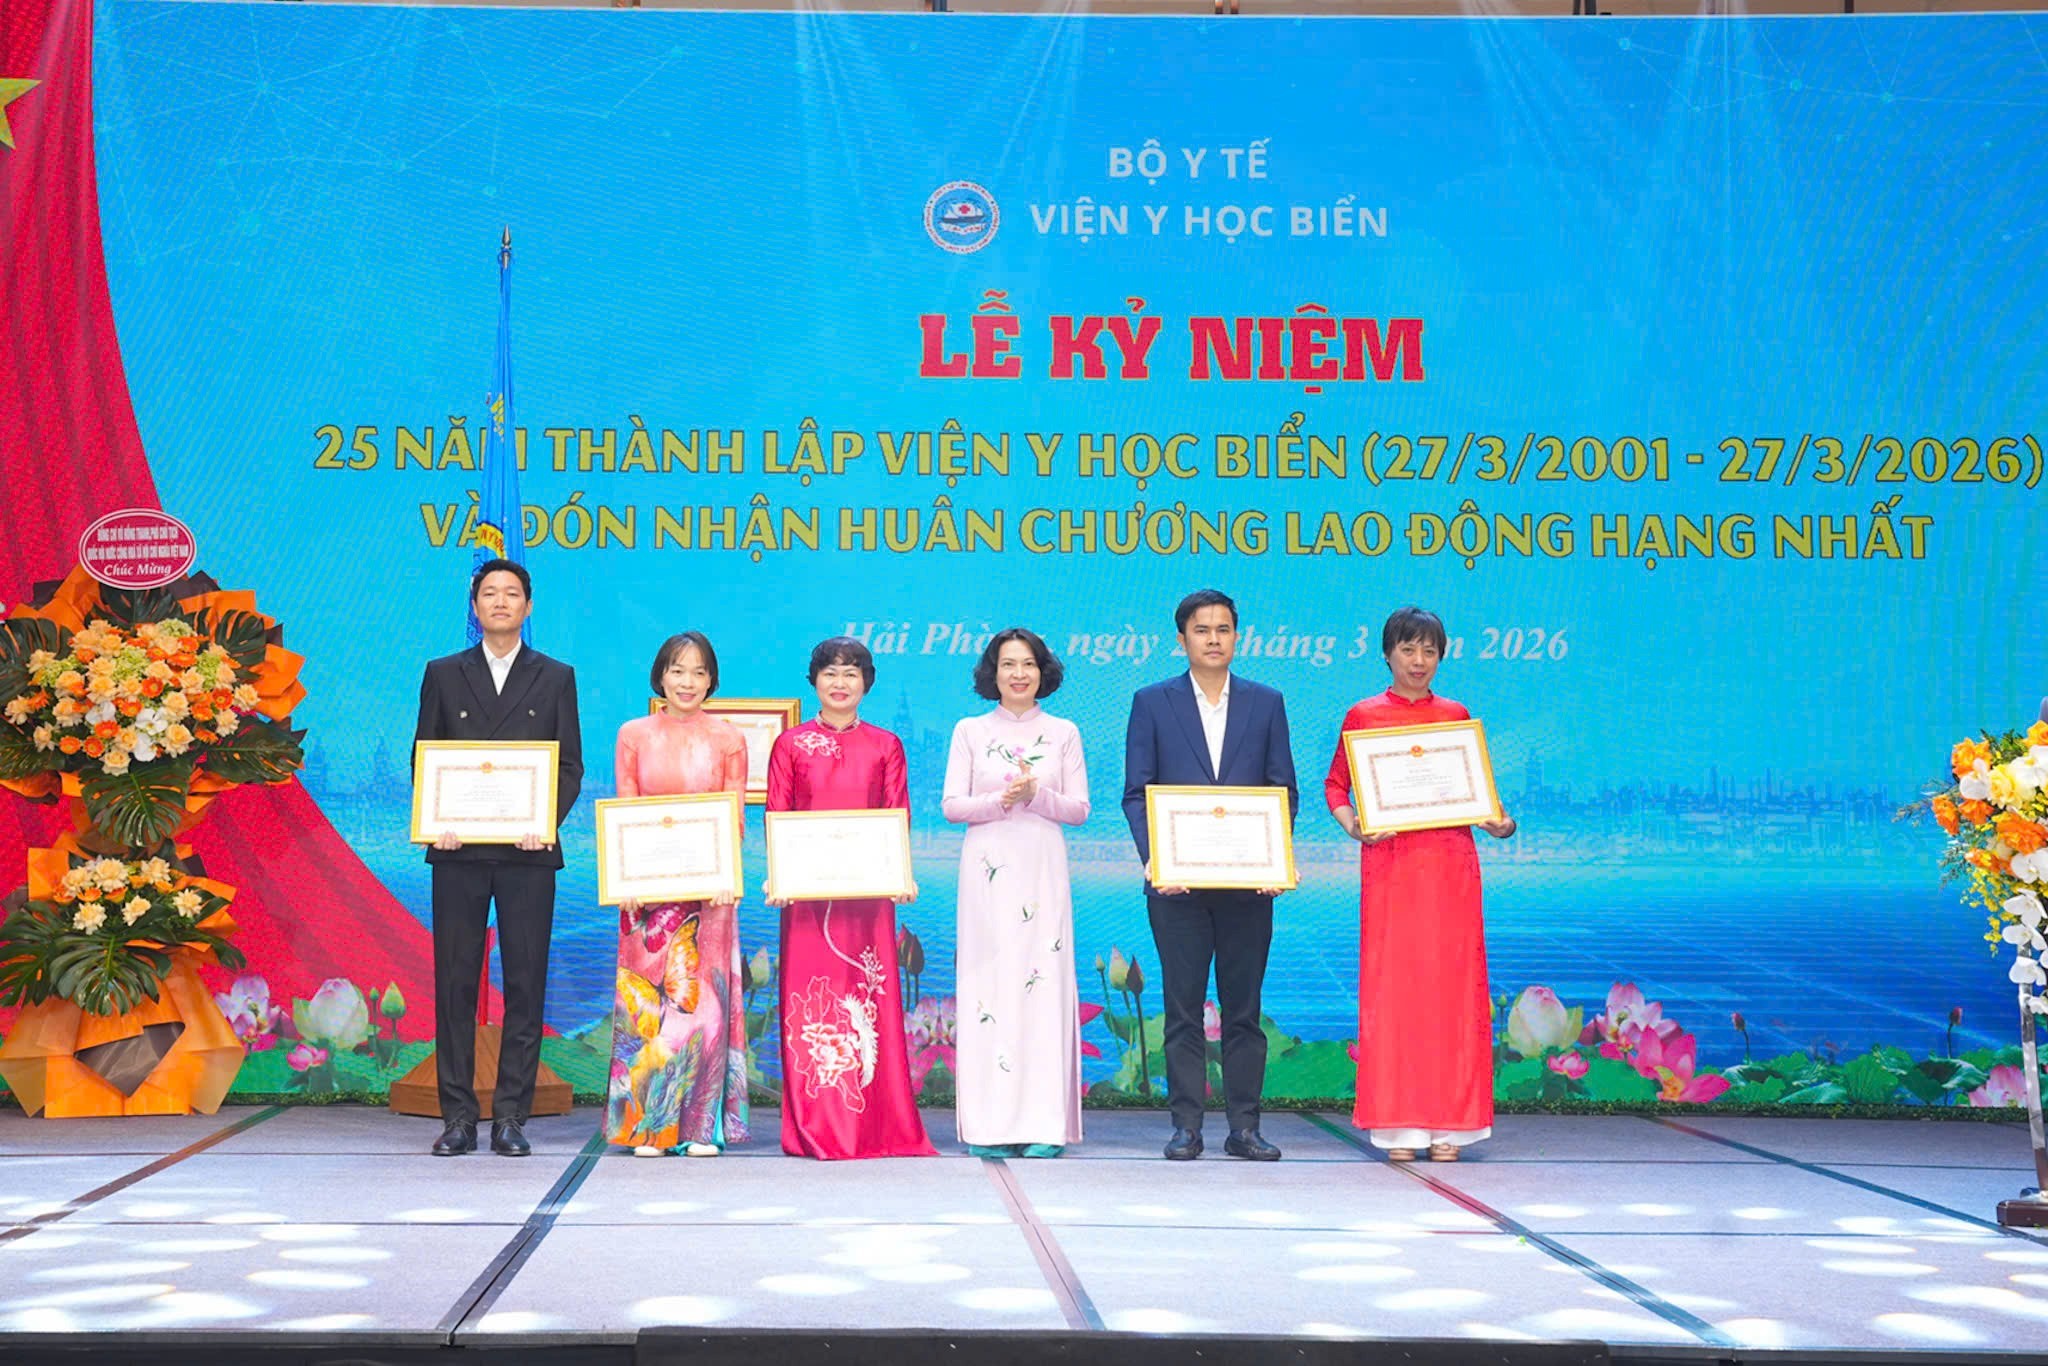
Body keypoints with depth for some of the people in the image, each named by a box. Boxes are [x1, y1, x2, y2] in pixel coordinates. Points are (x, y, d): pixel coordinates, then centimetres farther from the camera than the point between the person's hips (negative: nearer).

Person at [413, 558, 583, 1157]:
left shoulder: (556, 678, 11)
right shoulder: (444, 675, 13)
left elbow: (570, 765, 7)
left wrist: (546, 820, -11)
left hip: (528, 852, 0)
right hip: (459, 850, 1)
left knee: (525, 984, 0)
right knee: (455, 983, 0)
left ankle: (511, 1118, 6)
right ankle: (458, 1118, 6)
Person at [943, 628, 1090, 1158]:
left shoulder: (1063, 733, 10)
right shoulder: (970, 731, 8)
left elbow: (1079, 809, 5)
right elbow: (952, 806, 2)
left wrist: (1036, 794, -12)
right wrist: (1000, 800, -15)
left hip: (1043, 870, 0)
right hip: (987, 870, 0)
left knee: (1044, 985, -4)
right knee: (987, 985, -4)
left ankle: (1043, 1124, -1)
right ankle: (990, 1124, 0)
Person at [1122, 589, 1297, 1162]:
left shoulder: (1266, 703, 9)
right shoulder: (1152, 702, 5)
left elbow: (1284, 790, 8)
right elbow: (1136, 792, 2)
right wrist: (1152, 856, -13)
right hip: (1177, 880, -1)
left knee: (1244, 1008, 5)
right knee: (1183, 1008, 2)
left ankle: (1244, 1126, 11)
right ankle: (1186, 1125, 8)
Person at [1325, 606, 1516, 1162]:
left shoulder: (1457, 716, 11)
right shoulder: (1363, 716, 5)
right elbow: (1336, 784, 7)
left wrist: (1498, 823, -4)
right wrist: (1353, 827, -11)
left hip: (1451, 862, 2)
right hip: (1389, 862, -2)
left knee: (1451, 984, 0)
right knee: (1391, 985, -3)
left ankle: (1448, 1122, 6)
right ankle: (1398, 1124, 2)